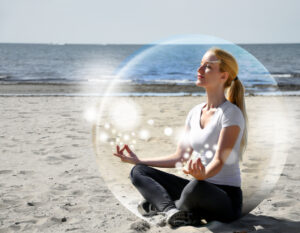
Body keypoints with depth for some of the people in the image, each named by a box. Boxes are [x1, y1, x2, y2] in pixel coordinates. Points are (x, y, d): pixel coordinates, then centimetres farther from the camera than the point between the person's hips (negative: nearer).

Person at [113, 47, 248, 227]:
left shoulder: (231, 113, -11)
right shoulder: (195, 113, 11)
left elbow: (219, 161, -21)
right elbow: (180, 157, 16)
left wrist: (203, 173, -44)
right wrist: (139, 161, 16)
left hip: (227, 198, -7)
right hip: (201, 188, 7)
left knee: (196, 187, -41)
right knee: (138, 172, 0)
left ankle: (160, 204, -9)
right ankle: (172, 209, -25)